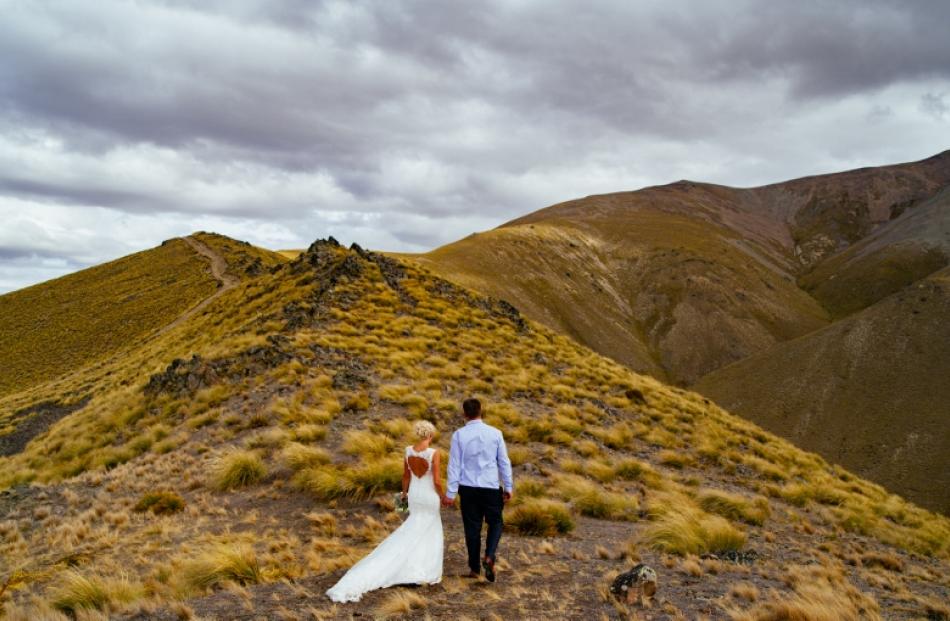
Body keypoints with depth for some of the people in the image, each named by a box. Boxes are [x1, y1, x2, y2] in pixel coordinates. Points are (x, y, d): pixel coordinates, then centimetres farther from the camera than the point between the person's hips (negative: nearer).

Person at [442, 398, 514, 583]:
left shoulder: (459, 435, -5)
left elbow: (454, 465, -5)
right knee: (496, 522, 16)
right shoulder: (495, 433, -3)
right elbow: (504, 462, 1)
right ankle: (489, 556, -5)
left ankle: (475, 568, 18)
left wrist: (450, 493, -1)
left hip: (468, 488, 0)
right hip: (491, 487, 0)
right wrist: (508, 487, 9)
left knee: (472, 527, 11)